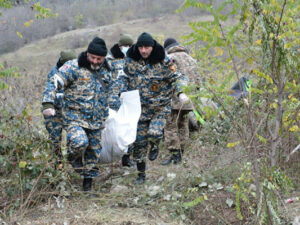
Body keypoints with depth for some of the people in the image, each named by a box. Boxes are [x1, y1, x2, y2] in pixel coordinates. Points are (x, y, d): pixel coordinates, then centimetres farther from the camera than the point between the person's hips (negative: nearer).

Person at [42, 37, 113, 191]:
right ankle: (74, 157, 5)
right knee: (80, 142, -29)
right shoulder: (74, 67, -9)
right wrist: (48, 103, -26)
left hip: (96, 121, 5)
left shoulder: (106, 71, 11)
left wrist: (104, 115, 28)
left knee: (94, 152, 9)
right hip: (75, 117, -5)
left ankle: (88, 181, 27)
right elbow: (54, 84, -14)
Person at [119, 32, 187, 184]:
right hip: (139, 108, 3)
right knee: (138, 141, 5)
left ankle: (154, 146, 12)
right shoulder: (131, 61, -1)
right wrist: (123, 92, 6)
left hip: (160, 107, -3)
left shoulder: (163, 63, -10)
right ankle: (141, 174, 23)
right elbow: (126, 78, 17)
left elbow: (177, 78, -4)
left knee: (154, 133, -28)